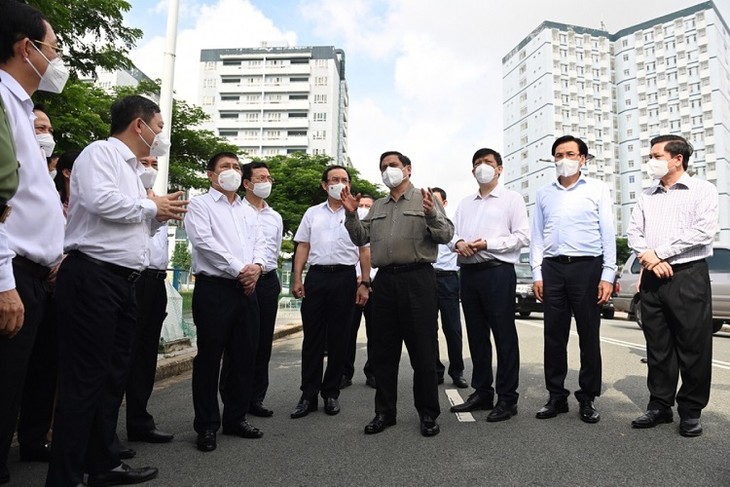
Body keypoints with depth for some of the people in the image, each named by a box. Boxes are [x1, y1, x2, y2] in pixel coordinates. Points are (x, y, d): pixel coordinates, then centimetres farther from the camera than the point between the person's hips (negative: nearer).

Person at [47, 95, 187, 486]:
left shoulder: (132, 170, 22)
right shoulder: (100, 152, -4)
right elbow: (102, 202, -23)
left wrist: (161, 216, 9)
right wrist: (152, 206, -8)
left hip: (123, 281, 9)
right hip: (92, 277, -9)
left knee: (112, 376, 13)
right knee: (83, 379, -4)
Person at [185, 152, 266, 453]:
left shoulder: (249, 211, 22)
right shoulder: (200, 205, 3)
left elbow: (259, 243, 14)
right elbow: (204, 242, -11)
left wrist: (257, 265, -8)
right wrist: (239, 269, -14)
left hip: (247, 290, 6)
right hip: (214, 289, -6)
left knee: (245, 357, 9)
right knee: (209, 358, 0)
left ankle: (236, 417, 23)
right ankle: (207, 426, 13)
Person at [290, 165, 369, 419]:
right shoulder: (312, 213, 12)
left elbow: (364, 251, 5)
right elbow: (302, 247, 11)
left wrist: (364, 283, -2)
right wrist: (297, 279, 2)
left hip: (345, 277, -1)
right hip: (316, 276, 2)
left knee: (338, 339, 5)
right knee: (312, 337, 3)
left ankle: (331, 393, 18)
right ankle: (308, 395, 12)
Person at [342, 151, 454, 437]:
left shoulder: (426, 199, 5)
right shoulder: (377, 207, 20)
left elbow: (447, 235, -4)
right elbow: (361, 238, 14)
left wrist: (432, 214, -21)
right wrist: (352, 215, 0)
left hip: (417, 278, -5)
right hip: (385, 279, 5)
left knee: (423, 349, 2)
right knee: (382, 350, 10)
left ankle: (428, 413, 16)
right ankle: (385, 411, 23)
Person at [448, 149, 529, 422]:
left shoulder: (511, 199, 5)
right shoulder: (465, 203, 21)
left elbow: (523, 236, -5)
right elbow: (452, 231, 15)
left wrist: (487, 243, -15)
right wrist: (458, 242, -8)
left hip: (498, 271, -5)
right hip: (469, 272, 6)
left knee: (504, 335, -2)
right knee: (476, 335, 10)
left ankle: (507, 398, 7)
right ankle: (482, 392, 21)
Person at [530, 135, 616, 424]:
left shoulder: (597, 190, 6)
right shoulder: (544, 194, 13)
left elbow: (608, 234, 2)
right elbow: (537, 236, 11)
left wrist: (608, 275, -6)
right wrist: (537, 273, 3)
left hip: (587, 267, -2)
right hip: (553, 268, 2)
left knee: (589, 335, 3)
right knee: (554, 335, 6)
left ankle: (588, 398, 16)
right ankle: (556, 396, 17)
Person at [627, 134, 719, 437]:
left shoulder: (702, 190, 2)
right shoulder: (647, 196, 16)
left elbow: (704, 231, -12)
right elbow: (634, 232, 9)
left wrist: (659, 251, -12)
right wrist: (649, 258, -9)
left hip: (688, 275, -4)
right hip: (652, 278, 5)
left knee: (693, 347, 1)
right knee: (657, 346, 8)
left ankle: (690, 411, 13)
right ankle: (660, 405, 18)